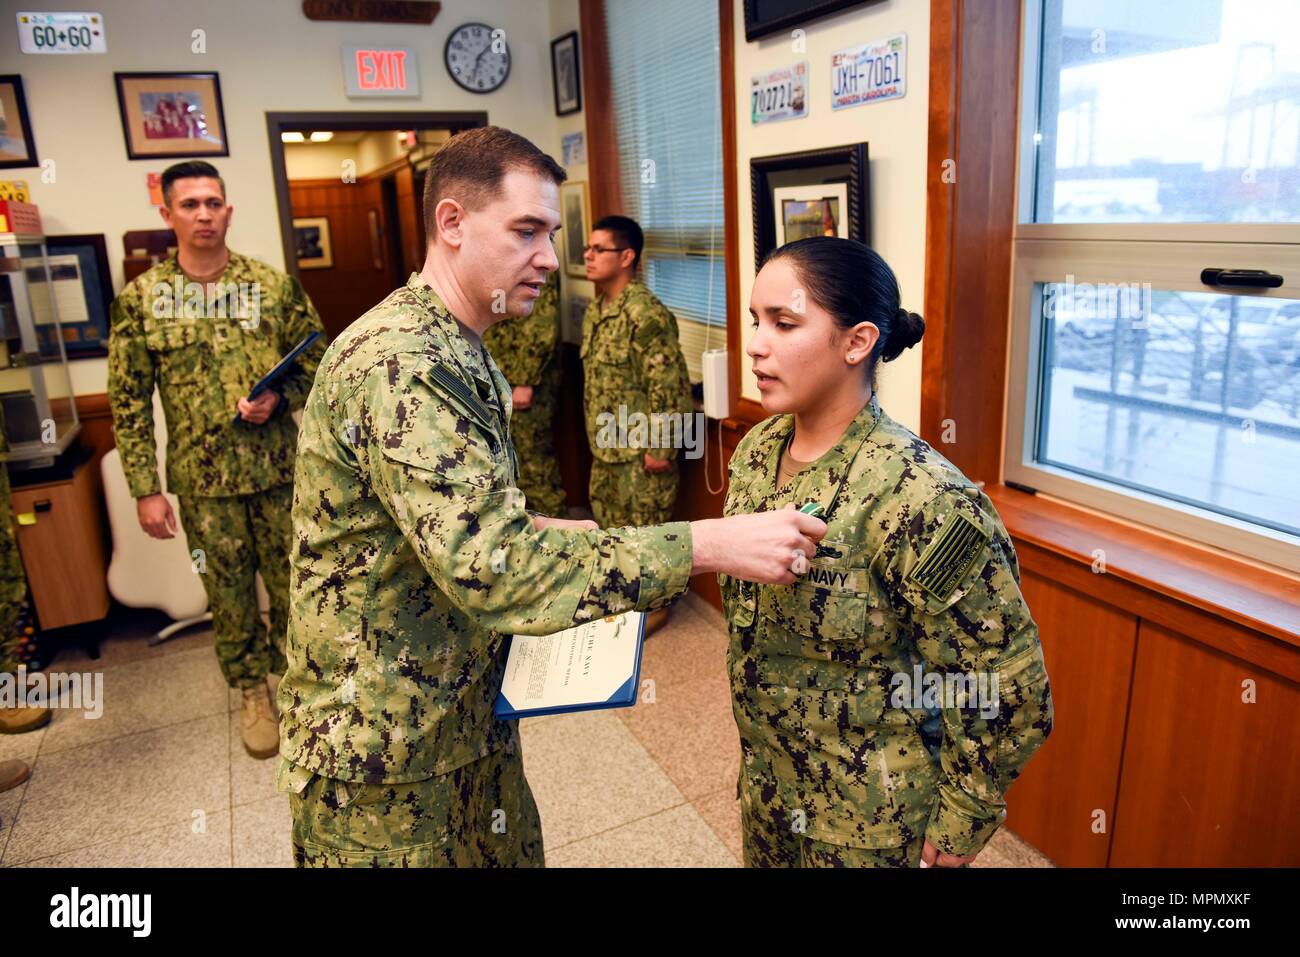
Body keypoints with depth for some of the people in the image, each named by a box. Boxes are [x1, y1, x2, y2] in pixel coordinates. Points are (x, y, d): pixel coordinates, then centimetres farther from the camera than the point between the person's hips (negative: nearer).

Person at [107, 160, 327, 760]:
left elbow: (316, 362, 6)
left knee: (292, 581, 10)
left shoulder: (275, 286, -1)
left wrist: (280, 397, -14)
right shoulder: (139, 300, -2)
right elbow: (128, 401, 0)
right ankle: (252, 690, 32)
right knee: (228, 590, 12)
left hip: (278, 467, 0)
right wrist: (145, 489, -3)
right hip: (202, 479, 0)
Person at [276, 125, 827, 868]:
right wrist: (706, 544, -35)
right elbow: (490, 566, -36)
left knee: (513, 852, 21)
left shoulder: (458, 352, 9)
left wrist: (549, 531, 0)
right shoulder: (399, 362, -26)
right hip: (386, 751, -9)